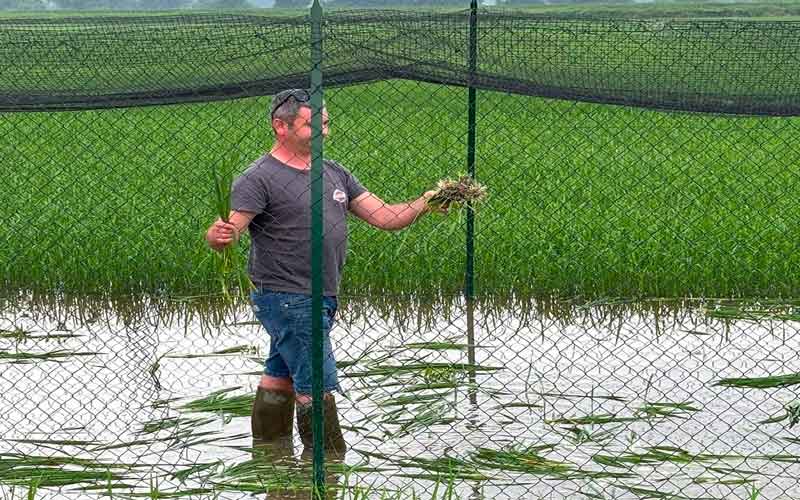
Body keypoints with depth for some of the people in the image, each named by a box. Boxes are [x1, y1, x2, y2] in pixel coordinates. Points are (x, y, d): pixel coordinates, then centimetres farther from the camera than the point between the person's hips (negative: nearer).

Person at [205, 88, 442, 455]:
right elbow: (226, 234, -18)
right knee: (316, 387, -6)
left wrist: (426, 202, -6)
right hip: (287, 300, -8)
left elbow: (385, 217, 10)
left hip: (320, 300, 8)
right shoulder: (259, 178, -11)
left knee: (280, 381, 17)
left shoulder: (335, 173, 13)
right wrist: (219, 234, -42)